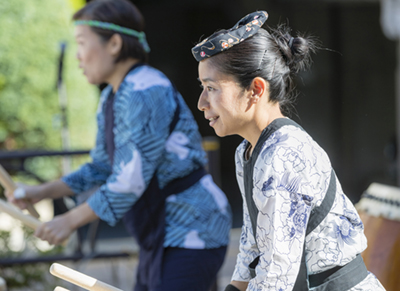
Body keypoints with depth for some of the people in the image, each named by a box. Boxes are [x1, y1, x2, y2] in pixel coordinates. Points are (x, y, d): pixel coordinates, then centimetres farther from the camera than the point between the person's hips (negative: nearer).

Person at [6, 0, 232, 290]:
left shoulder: (144, 94, -21)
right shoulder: (112, 98, 10)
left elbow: (131, 181, -24)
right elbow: (103, 168, 18)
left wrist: (70, 221, -17)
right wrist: (43, 191, 8)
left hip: (192, 234, -10)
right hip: (163, 236, 10)